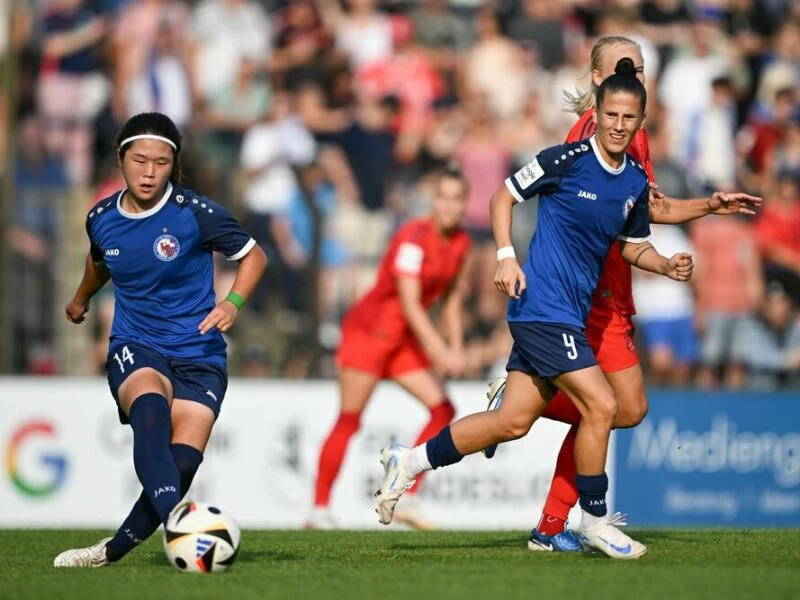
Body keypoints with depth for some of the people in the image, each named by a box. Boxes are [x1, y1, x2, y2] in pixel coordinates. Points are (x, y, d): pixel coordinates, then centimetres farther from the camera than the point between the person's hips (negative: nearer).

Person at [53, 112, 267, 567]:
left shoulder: (195, 213, -11)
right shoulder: (102, 219, 2)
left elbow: (254, 255, 2)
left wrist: (233, 302, -17)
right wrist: (81, 299, 46)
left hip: (199, 354, -1)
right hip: (136, 347, 1)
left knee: (181, 465, -20)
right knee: (151, 409, -35)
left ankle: (112, 552, 1)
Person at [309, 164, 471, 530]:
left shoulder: (460, 243, 3)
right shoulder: (413, 239, -21)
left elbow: (451, 298, 14)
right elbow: (409, 304, -24)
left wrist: (456, 348, 5)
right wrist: (440, 350, -27)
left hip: (403, 339, 8)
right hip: (368, 331, -8)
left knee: (443, 410, -3)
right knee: (349, 420, -7)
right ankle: (319, 507, -1)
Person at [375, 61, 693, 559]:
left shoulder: (636, 182, 9)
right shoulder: (567, 160, -11)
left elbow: (634, 244, 22)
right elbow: (505, 195, -1)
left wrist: (668, 266, 3)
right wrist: (506, 255, -12)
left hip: (571, 312, 8)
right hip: (543, 306, -8)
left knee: (513, 421, 7)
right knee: (601, 405, -14)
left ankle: (409, 462, 20)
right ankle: (595, 522, 0)